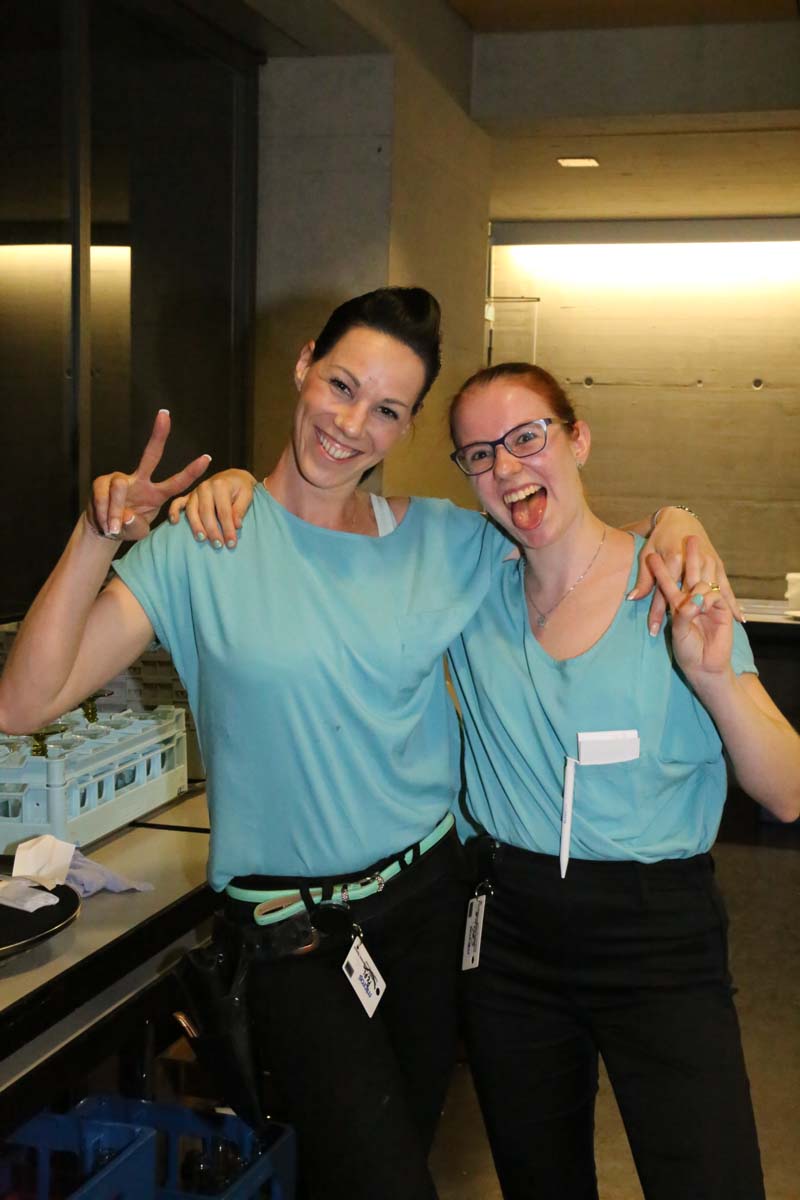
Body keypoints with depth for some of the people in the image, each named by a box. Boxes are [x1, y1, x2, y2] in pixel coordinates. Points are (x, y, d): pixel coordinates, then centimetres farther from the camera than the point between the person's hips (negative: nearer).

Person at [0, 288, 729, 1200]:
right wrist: (96, 538, -25)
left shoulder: (442, 542, 0)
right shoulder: (202, 547, -11)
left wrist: (673, 530, -9)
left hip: (429, 896, 4)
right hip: (292, 932, -4)